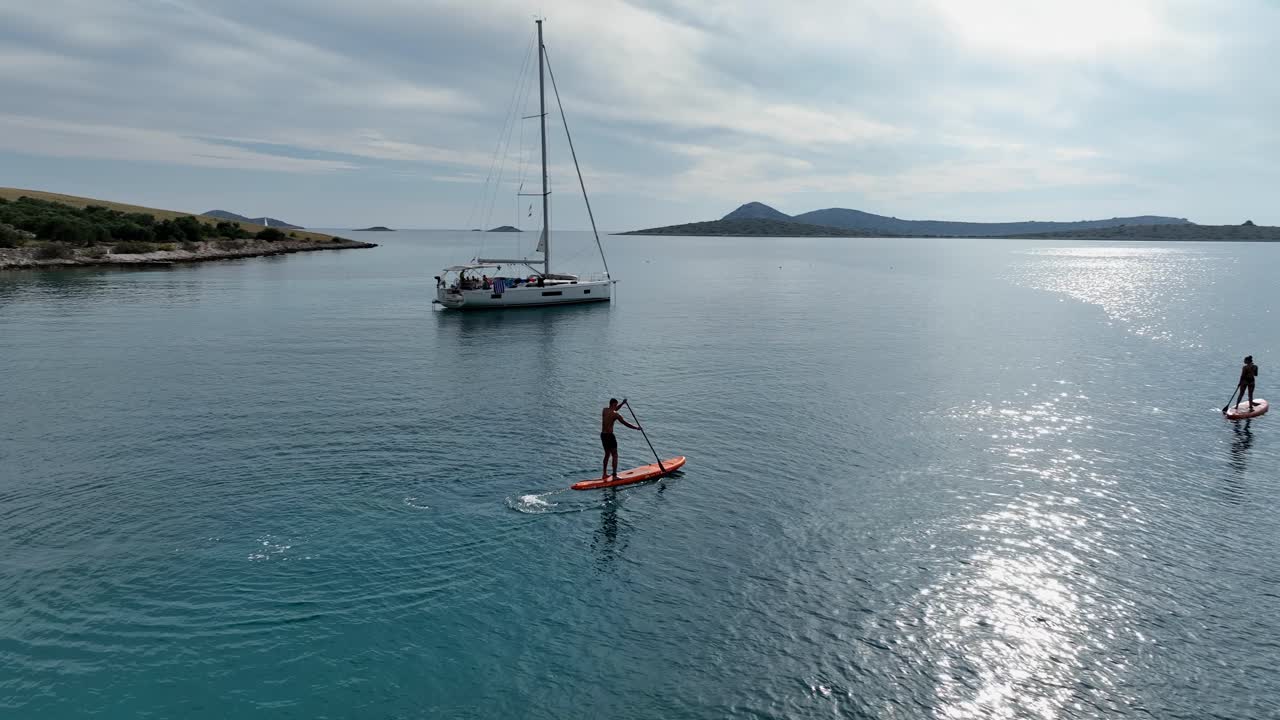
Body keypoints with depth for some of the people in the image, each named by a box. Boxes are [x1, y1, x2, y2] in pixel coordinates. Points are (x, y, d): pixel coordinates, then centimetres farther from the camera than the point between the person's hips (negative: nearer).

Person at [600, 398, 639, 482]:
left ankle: (604, 474, 25)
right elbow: (626, 423, -8)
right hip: (609, 436, -8)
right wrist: (637, 428, 3)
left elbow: (614, 409, 28)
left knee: (607, 454, 20)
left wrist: (622, 404, 17)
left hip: (603, 435, 8)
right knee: (614, 456, -1)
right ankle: (614, 476, -5)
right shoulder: (616, 414, -14)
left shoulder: (605, 410, 7)